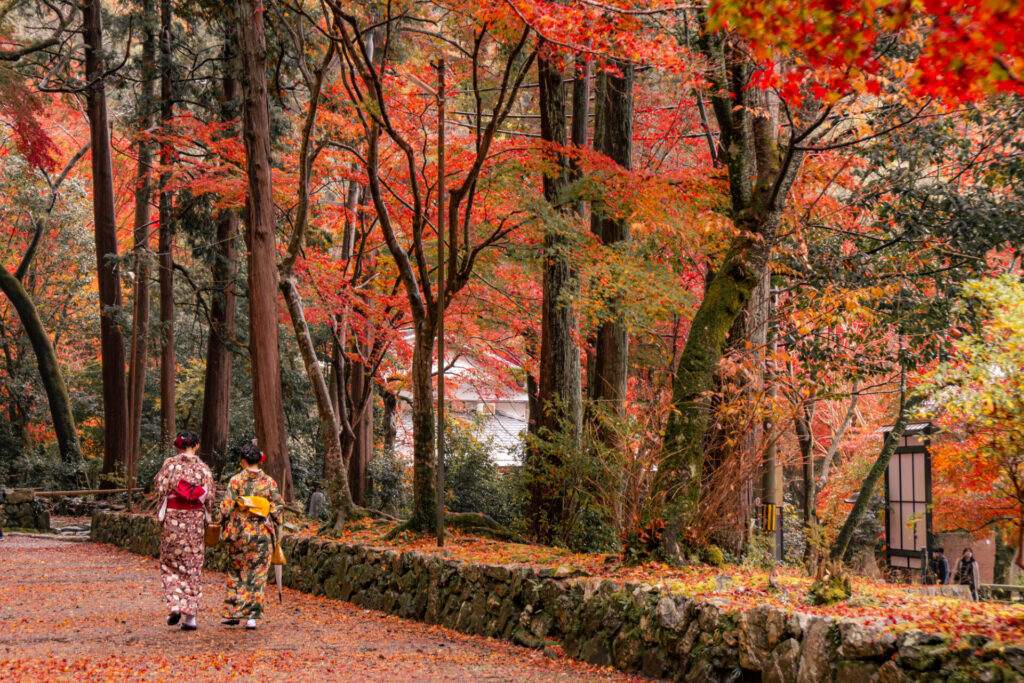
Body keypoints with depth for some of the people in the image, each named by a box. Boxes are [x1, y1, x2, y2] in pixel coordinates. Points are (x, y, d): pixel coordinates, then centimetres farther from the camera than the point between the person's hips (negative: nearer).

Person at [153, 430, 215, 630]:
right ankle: (190, 615, 4)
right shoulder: (203, 467, 1)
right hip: (195, 518, 1)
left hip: (172, 517, -1)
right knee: (193, 566, 6)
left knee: (170, 563, 11)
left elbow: (159, 487, -8)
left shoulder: (170, 463, -3)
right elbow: (209, 497, 2)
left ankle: (174, 606, -6)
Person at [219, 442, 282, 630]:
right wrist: (274, 528, 12)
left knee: (236, 572, 14)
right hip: (262, 533, 1)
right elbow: (277, 509, 0)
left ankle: (232, 613, 15)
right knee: (257, 575, 5)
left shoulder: (236, 480, -6)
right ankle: (252, 616, 0)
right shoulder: (269, 482, -1)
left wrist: (224, 529, 5)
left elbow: (226, 507, -7)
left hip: (238, 532, -1)